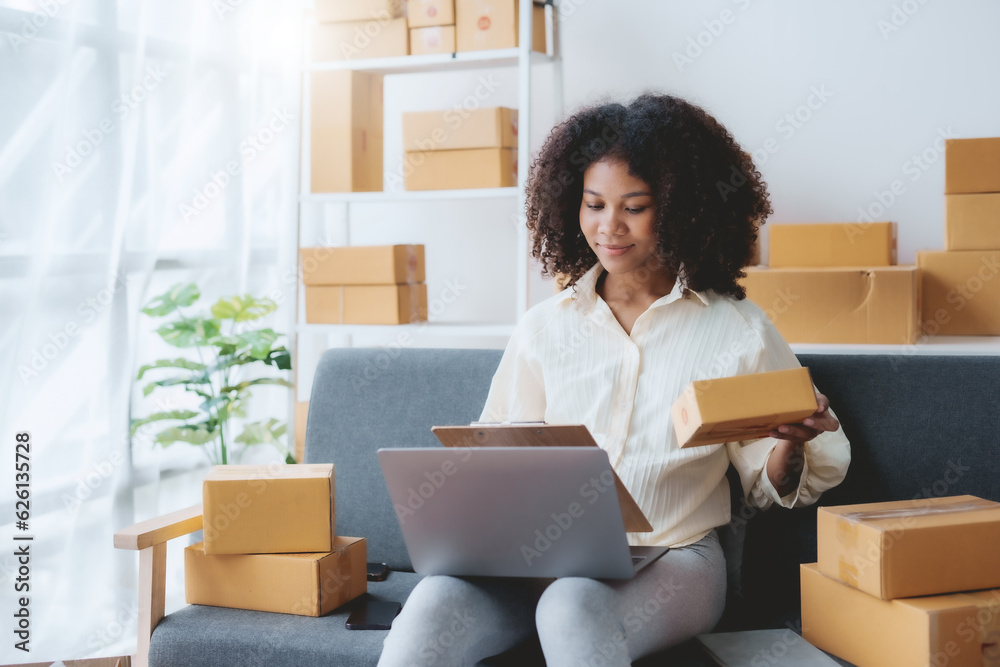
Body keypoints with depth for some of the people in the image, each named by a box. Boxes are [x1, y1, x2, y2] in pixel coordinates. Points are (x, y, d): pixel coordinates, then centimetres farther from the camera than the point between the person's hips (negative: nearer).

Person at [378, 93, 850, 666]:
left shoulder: (738, 331, 6)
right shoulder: (544, 328, 13)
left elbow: (768, 486, 11)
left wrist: (790, 446, -11)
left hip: (672, 560, -2)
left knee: (572, 606, -37)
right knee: (434, 602, -29)